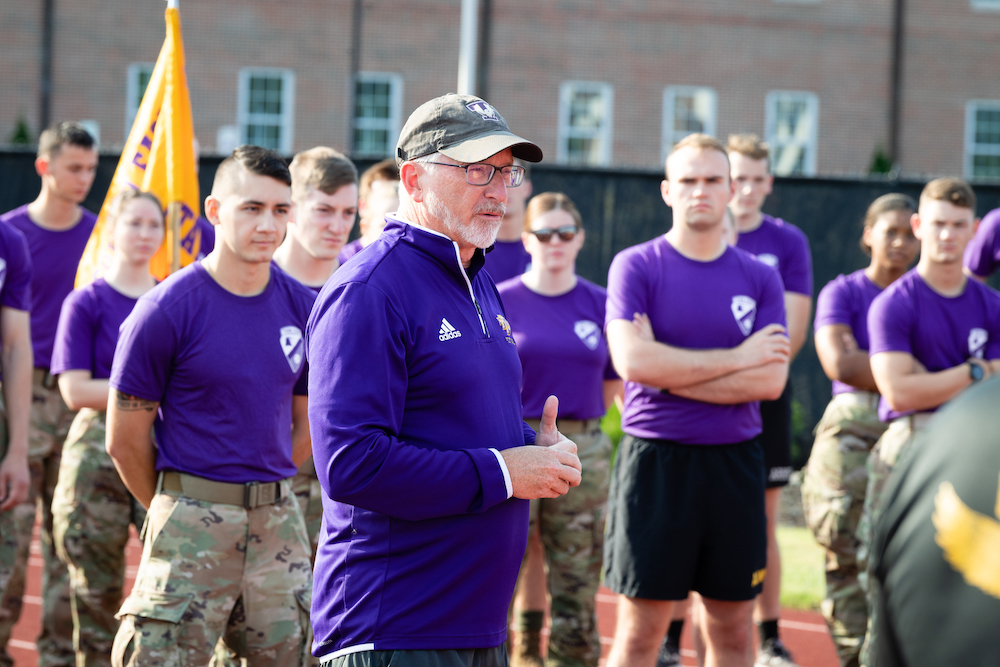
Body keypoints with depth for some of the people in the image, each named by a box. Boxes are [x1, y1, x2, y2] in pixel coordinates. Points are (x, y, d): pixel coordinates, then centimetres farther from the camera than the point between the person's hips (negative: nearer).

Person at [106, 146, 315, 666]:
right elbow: (125, 442, -2)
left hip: (279, 519, 5)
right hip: (192, 523, -5)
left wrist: (265, 495, 16)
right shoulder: (166, 310, -9)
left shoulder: (302, 308, 5)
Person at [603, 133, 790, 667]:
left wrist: (671, 376, -10)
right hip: (655, 459, -3)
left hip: (735, 462, 3)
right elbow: (631, 361, -14)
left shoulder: (759, 279, 8)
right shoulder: (636, 267, 0)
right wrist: (736, 359, -9)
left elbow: (771, 380, -4)